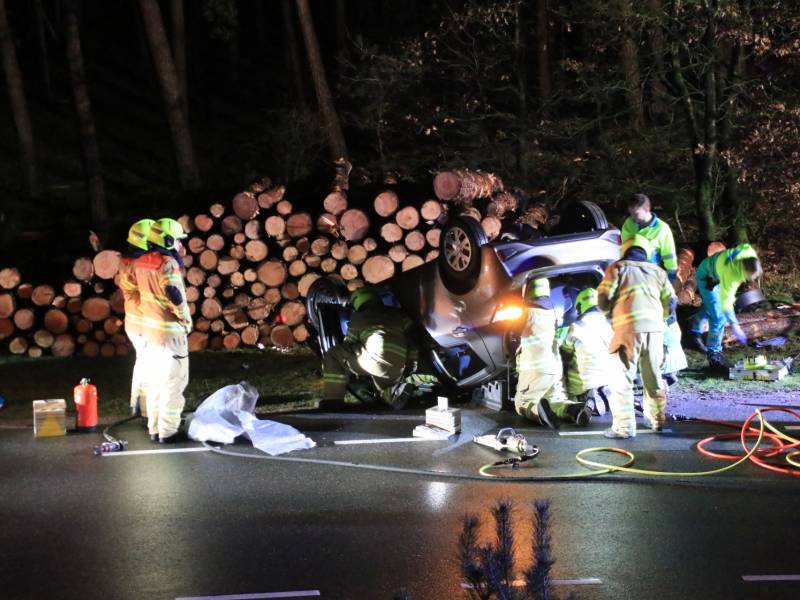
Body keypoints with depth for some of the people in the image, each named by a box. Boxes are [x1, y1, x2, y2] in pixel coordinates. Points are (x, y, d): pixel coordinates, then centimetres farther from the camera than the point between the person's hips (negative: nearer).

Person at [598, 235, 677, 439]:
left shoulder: (617, 268, 7)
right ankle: (656, 420, 28)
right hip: (654, 328, 4)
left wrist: (610, 312, 19)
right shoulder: (657, 271, 19)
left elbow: (603, 299, -1)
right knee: (653, 376, 18)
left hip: (629, 328, -4)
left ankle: (624, 426, -6)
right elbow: (670, 302, 17)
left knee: (624, 378, -2)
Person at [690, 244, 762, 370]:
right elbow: (725, 302, -36)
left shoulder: (751, 254, -27)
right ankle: (714, 355, -6)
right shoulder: (730, 274, -44)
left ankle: (696, 331, 54)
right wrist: (734, 325, -35)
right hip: (707, 277, -8)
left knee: (709, 307, 29)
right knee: (718, 317, -14)